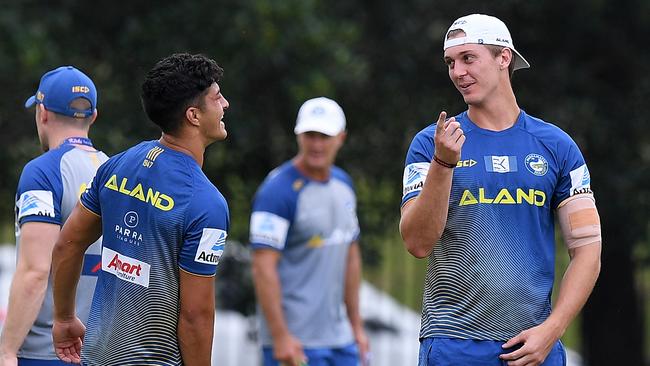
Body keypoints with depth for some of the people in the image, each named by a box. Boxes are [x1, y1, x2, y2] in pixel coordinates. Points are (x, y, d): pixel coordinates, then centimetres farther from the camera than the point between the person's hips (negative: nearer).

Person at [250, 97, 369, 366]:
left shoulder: (343, 184, 12)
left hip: (339, 336, 8)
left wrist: (356, 324, 20)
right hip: (295, 340, -8)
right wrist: (281, 337, -23)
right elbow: (263, 267, -18)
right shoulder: (278, 190, -13)